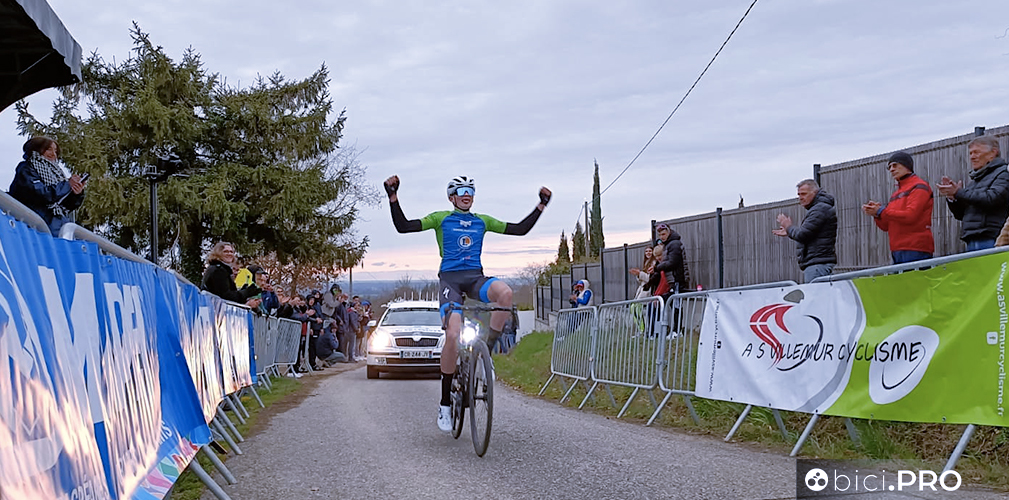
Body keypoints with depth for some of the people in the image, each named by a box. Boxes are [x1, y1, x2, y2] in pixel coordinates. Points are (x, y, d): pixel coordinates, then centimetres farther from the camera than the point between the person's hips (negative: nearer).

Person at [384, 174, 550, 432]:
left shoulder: (482, 221, 18)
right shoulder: (441, 218, 10)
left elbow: (521, 229, 19)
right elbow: (403, 226, 1)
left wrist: (541, 205, 14)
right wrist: (393, 197, -10)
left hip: (475, 277, 3)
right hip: (450, 278, -3)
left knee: (505, 292, -34)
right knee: (453, 335, -23)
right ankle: (445, 402, -10)